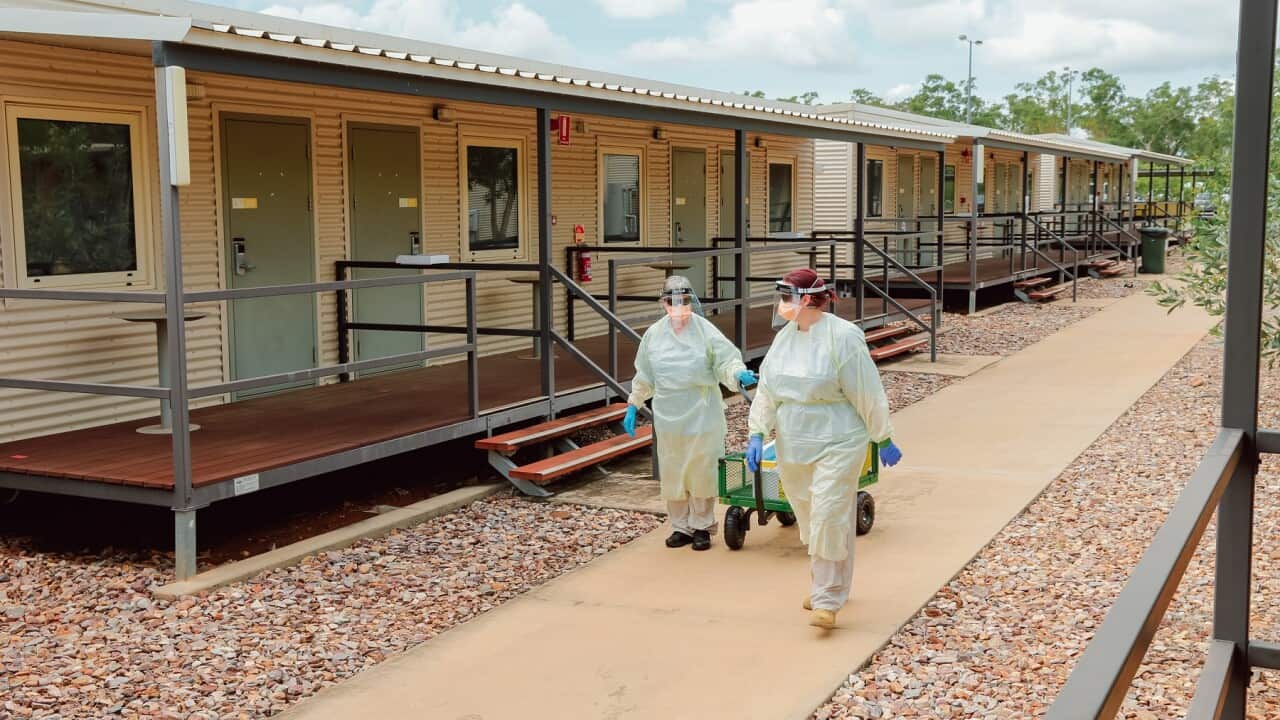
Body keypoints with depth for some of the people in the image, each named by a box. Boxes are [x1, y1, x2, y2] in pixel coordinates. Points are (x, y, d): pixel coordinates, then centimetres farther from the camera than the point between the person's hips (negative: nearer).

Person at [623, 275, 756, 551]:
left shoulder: (706, 331, -6)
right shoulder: (654, 334, 4)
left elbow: (726, 362, -9)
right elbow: (644, 377, 13)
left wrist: (739, 374, -30)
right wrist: (633, 407, 13)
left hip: (701, 415, -3)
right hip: (668, 417, 3)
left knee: (701, 472, 3)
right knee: (672, 472, 8)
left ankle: (701, 526, 18)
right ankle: (680, 526, 22)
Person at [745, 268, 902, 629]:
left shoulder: (842, 337, -16)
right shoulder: (784, 338, 4)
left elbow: (868, 394, -11)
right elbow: (767, 390, 8)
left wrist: (884, 440, -5)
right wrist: (757, 434, 2)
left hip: (837, 446, -7)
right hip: (793, 447, 7)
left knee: (829, 518, -10)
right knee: (809, 520, 15)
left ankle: (827, 601, -3)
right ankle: (829, 585, 33)